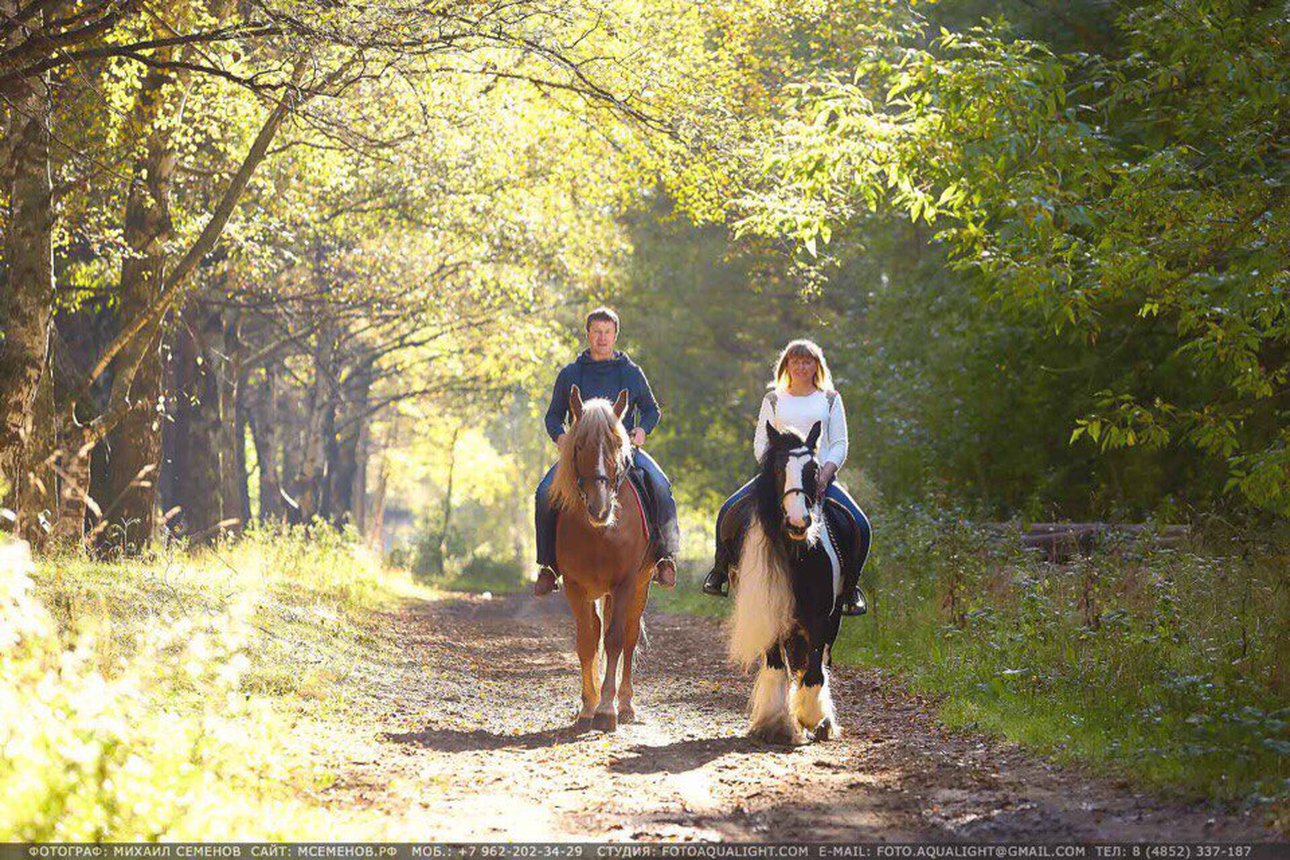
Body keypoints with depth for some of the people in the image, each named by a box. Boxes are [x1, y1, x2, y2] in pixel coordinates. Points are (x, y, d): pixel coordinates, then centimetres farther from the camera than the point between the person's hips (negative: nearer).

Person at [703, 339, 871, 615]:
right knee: (729, 512, -21)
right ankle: (720, 572, -1)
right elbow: (760, 444, 10)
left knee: (860, 525, -22)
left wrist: (825, 474, -12)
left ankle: (850, 587, -3)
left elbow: (839, 444, 6)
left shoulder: (830, 399, 12)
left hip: (820, 476, -1)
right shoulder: (774, 400, 14)